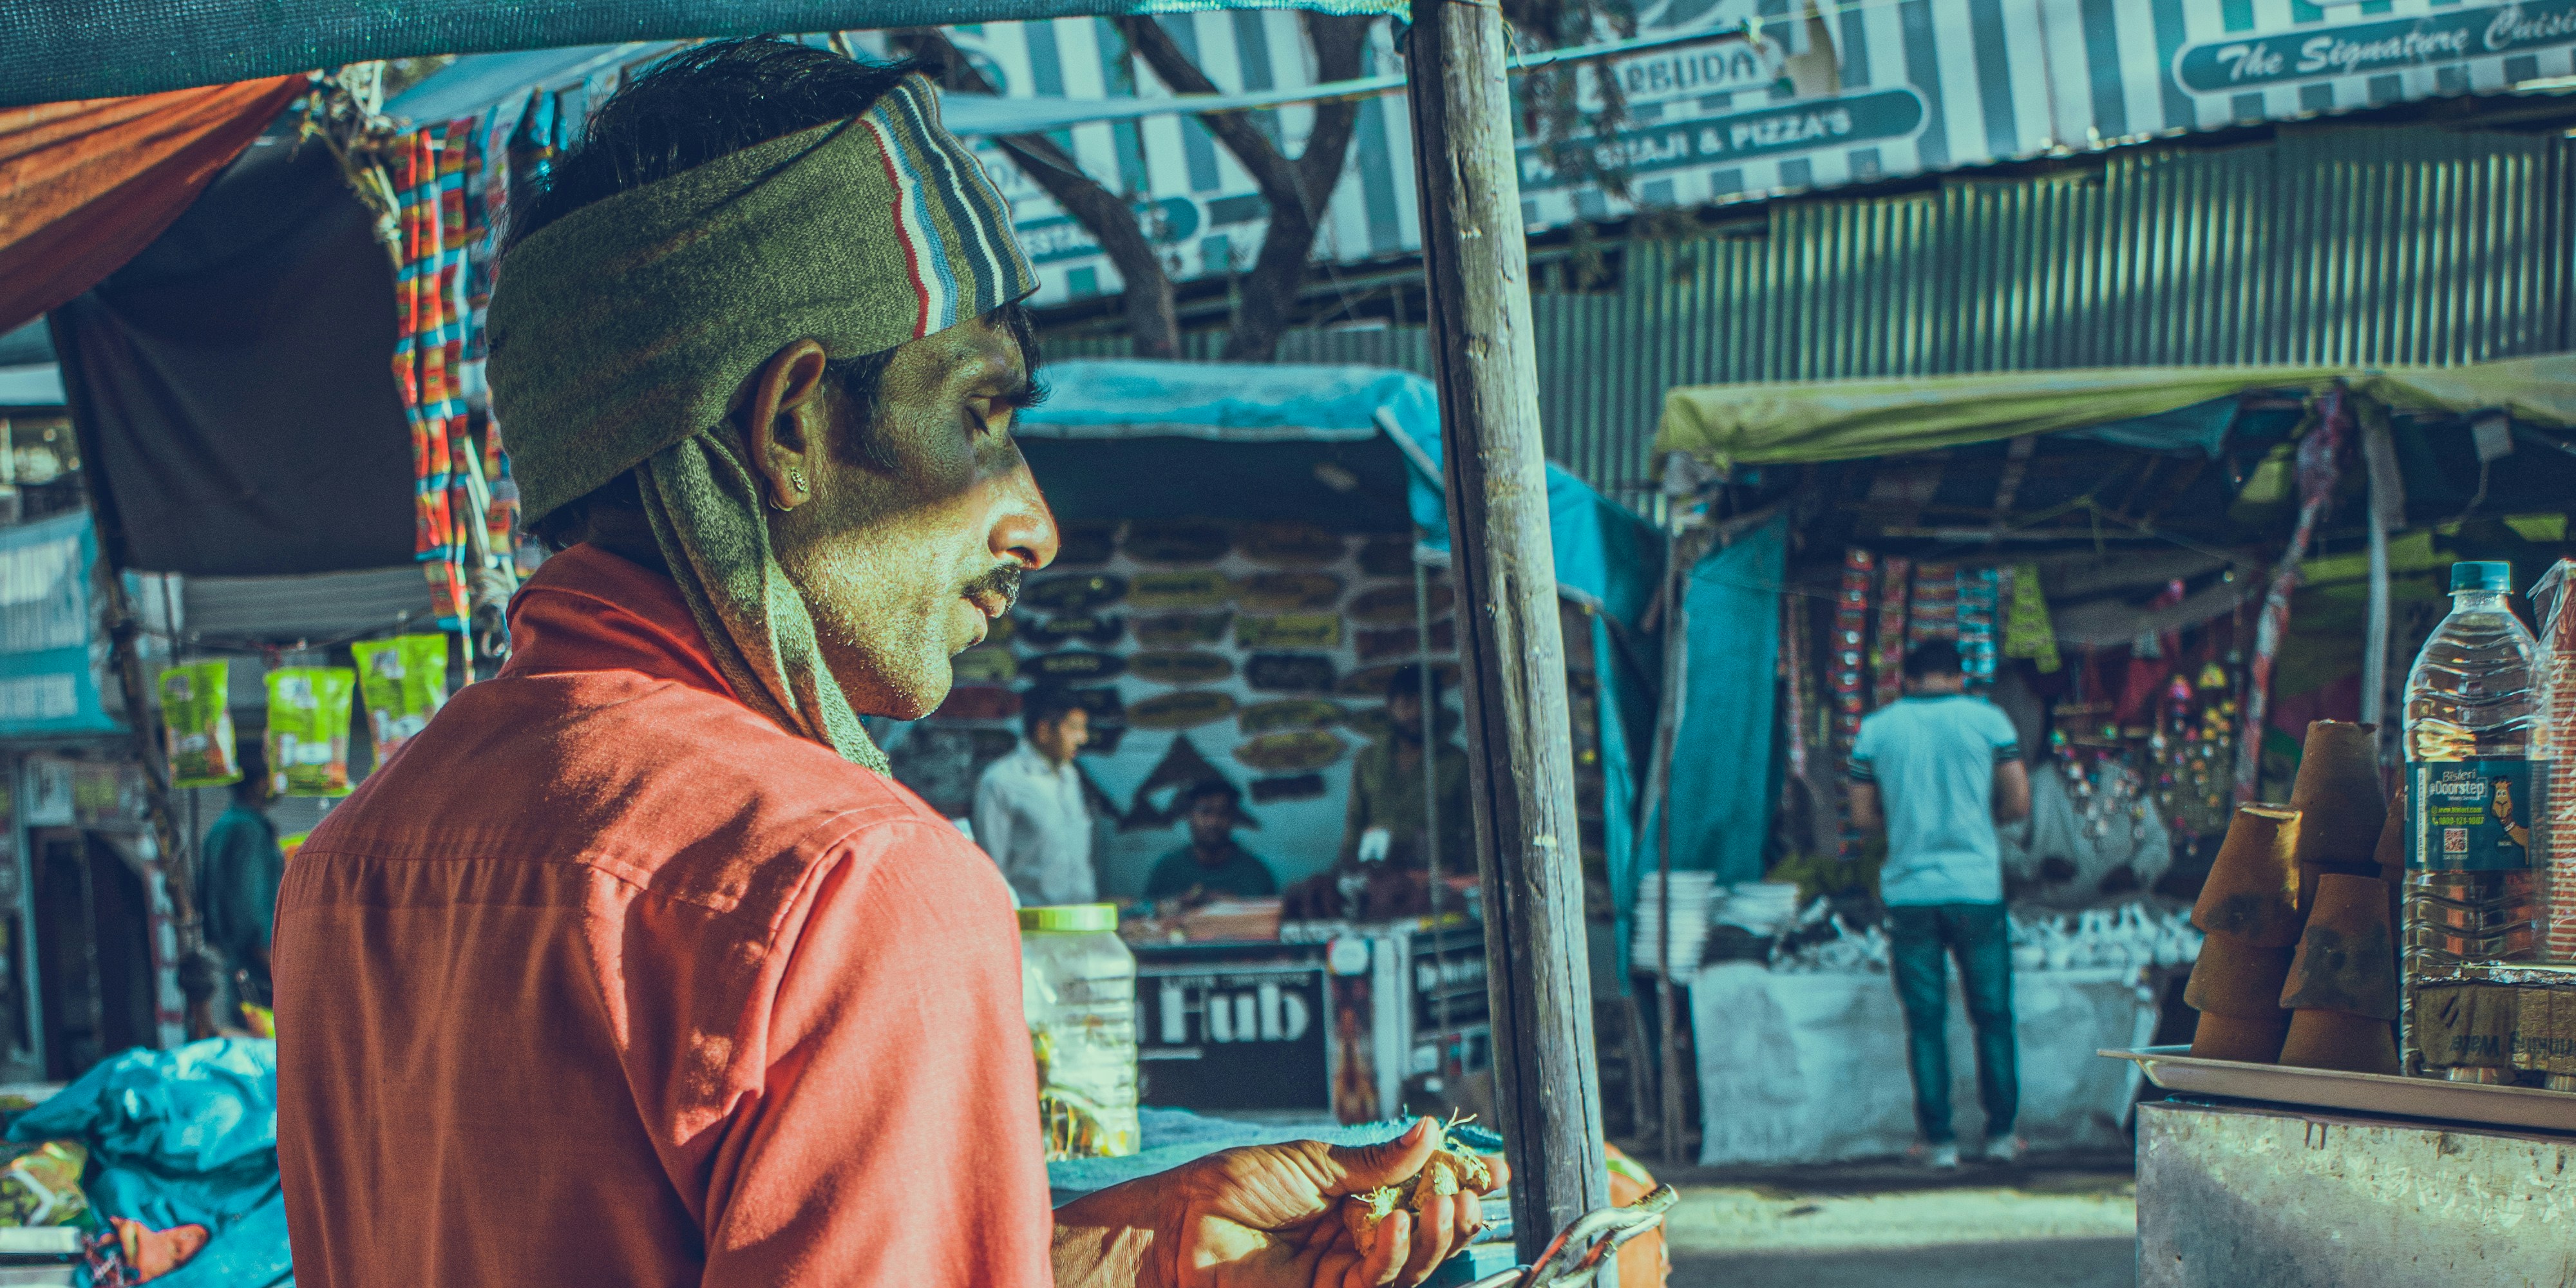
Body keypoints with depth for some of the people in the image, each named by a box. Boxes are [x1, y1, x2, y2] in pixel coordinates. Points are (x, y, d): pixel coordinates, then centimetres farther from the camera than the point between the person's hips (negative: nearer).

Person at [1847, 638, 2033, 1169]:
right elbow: (2019, 803, 0)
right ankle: (2001, 1133, 12)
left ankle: (1939, 1140, 3)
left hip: (1908, 890, 1)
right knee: (1993, 1016, 10)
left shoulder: (1875, 727, 3)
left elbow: (1863, 816, 6)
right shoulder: (1987, 718, 0)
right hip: (1976, 888, -1)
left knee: (1925, 1023, 5)